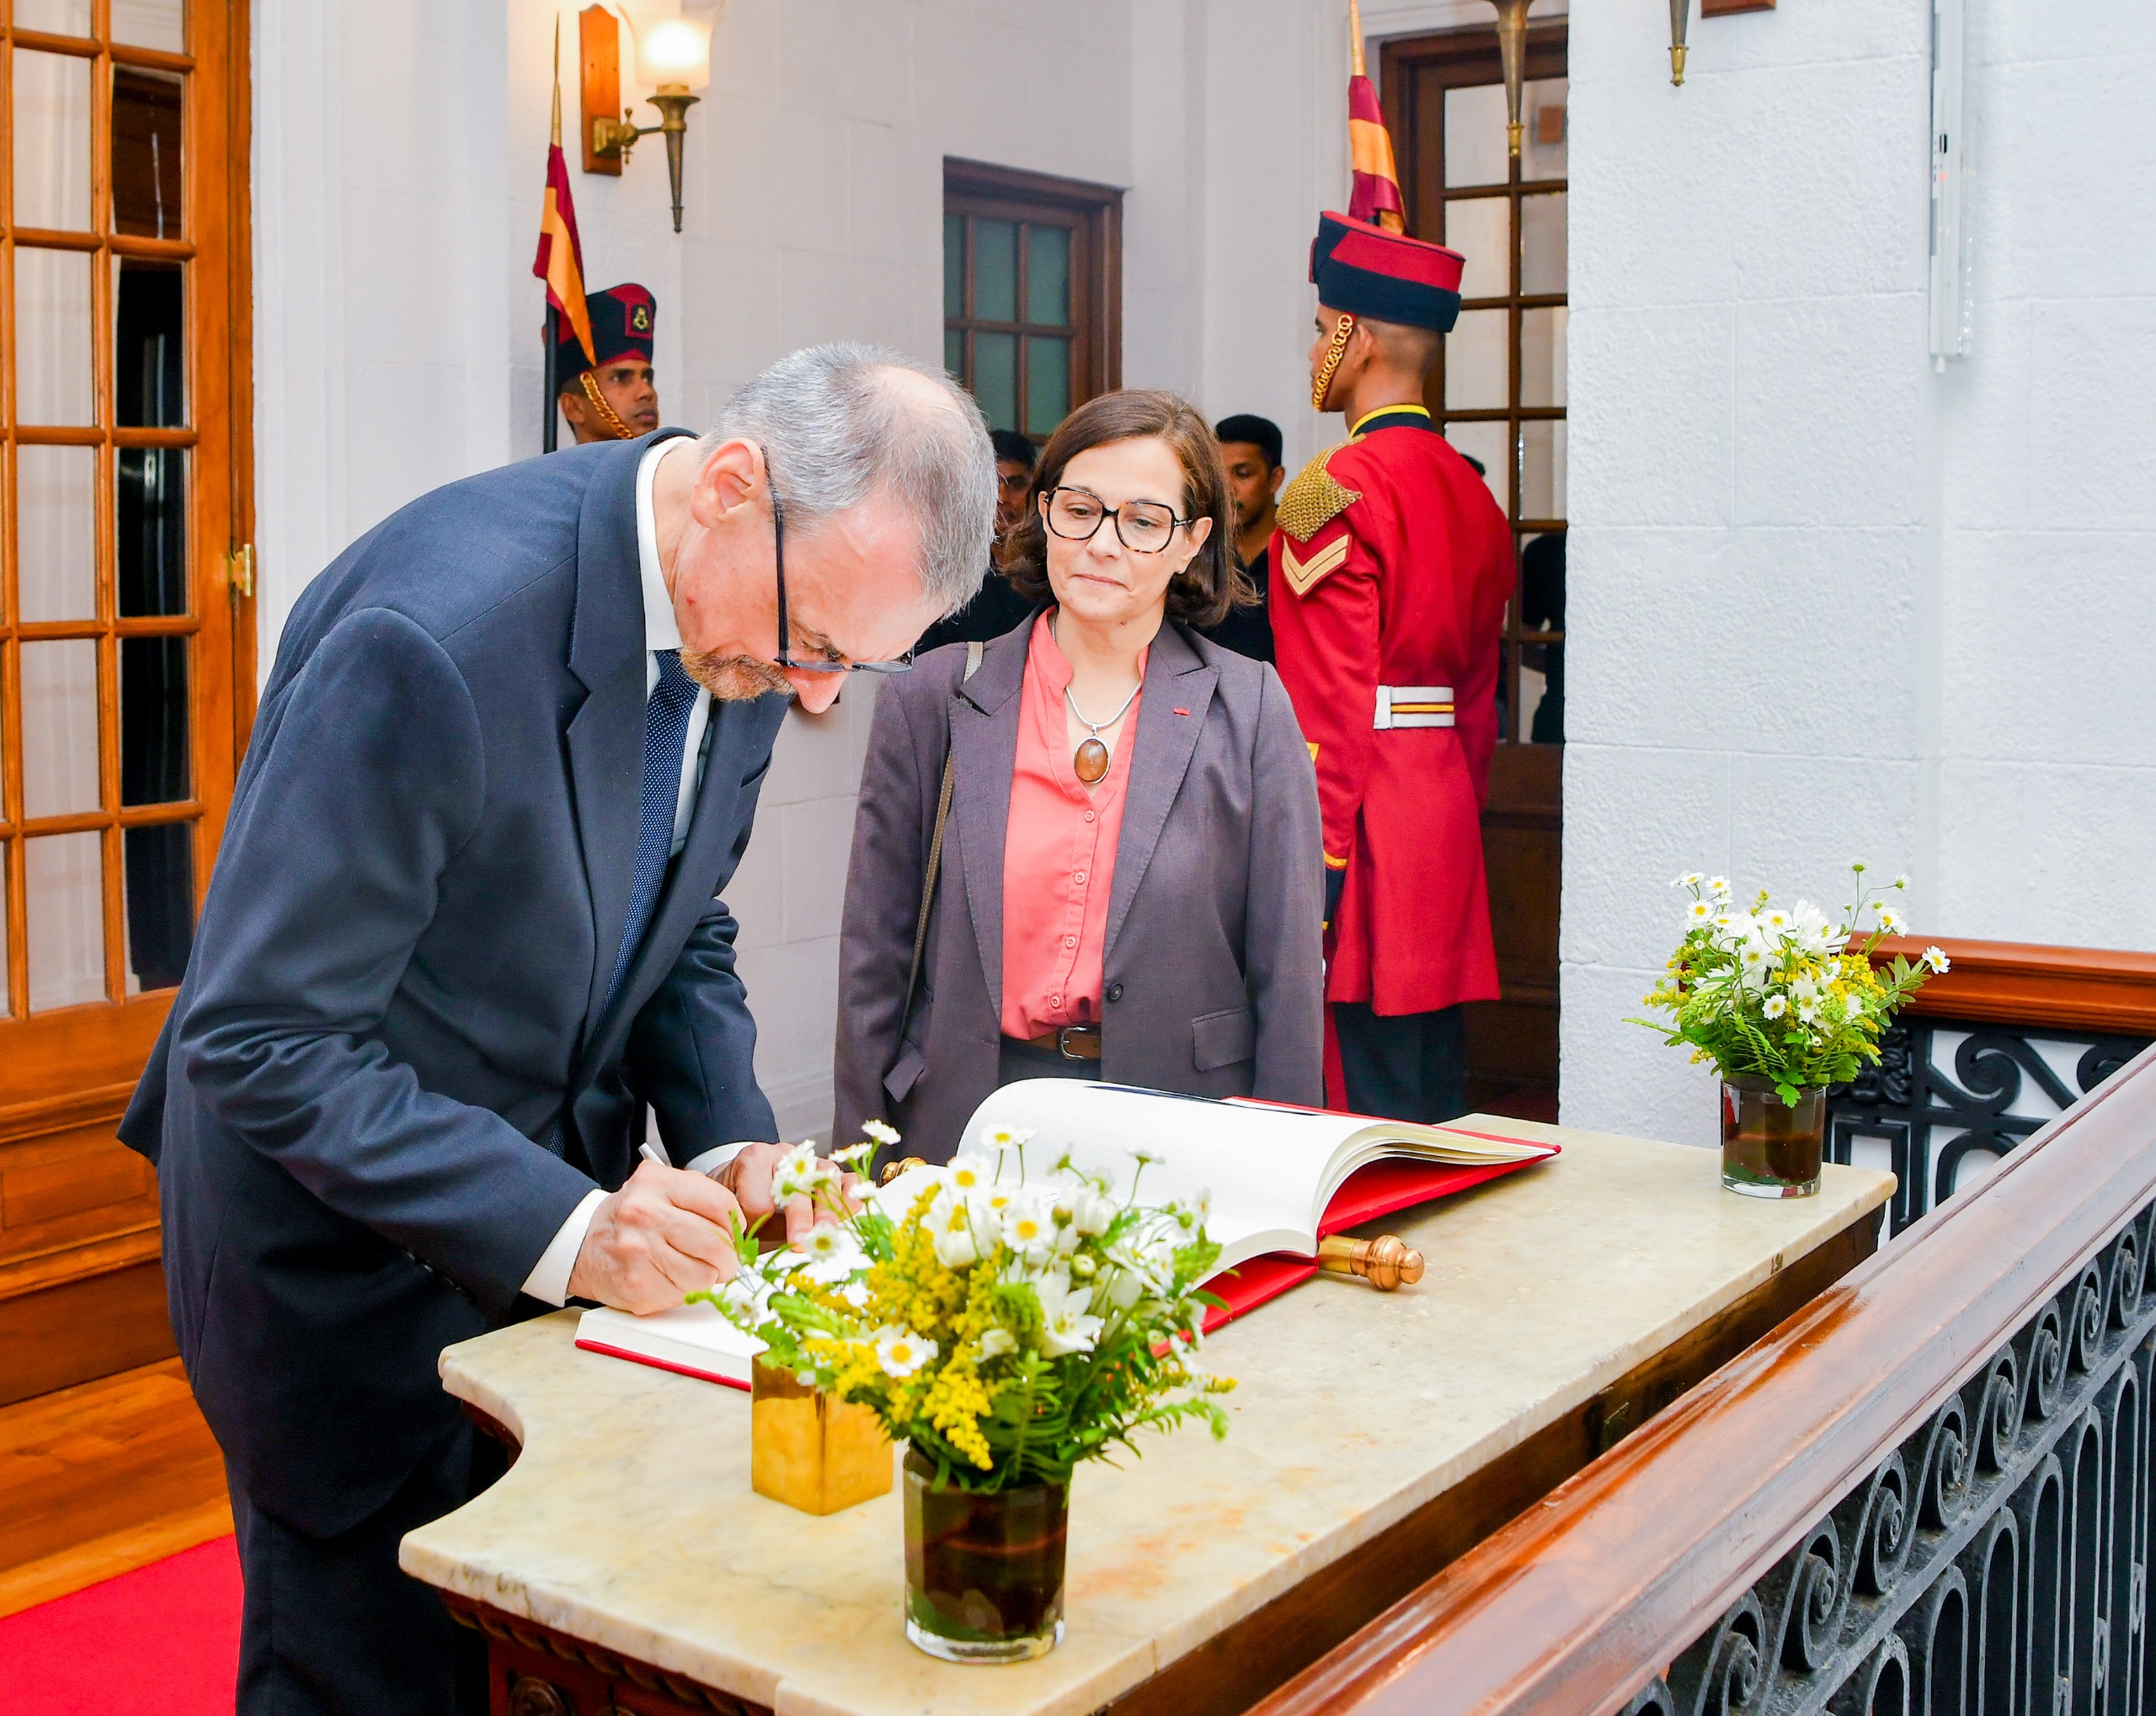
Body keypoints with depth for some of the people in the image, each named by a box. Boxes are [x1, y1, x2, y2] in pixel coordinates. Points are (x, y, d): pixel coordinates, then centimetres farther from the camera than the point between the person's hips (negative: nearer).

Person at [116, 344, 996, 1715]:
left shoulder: (737, 625, -7)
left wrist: (729, 1144, -8)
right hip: (353, 1247, -6)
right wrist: (562, 1228, -31)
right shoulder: (439, 633, -32)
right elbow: (266, 1041, -28)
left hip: (565, 1201, 7)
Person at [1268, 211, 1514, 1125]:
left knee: (1361, 1101, -3)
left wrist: (1308, 878, -16)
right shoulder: (1472, 494, 14)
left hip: (1362, 817, -9)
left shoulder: (1336, 488, -12)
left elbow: (1330, 707, -17)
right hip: (1447, 813, 9)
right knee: (1436, 1107, 13)